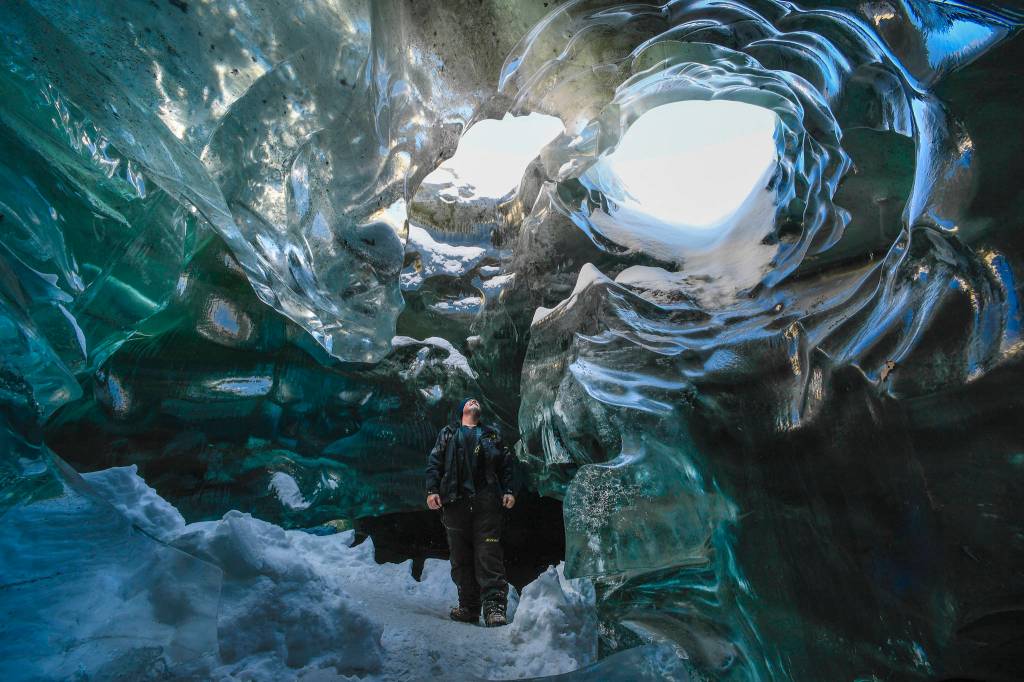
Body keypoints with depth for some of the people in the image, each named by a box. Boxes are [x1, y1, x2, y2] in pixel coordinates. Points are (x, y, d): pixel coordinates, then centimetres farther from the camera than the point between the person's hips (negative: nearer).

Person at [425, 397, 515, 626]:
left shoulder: (492, 434, 20)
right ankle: (469, 606, 12)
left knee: (489, 555, -8)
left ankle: (494, 607, -8)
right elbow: (434, 462, 10)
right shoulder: (447, 434, 19)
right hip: (455, 502, 1)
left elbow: (505, 464, 15)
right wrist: (432, 490, -2)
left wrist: (508, 491, 3)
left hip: (486, 502, -1)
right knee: (461, 557, 4)